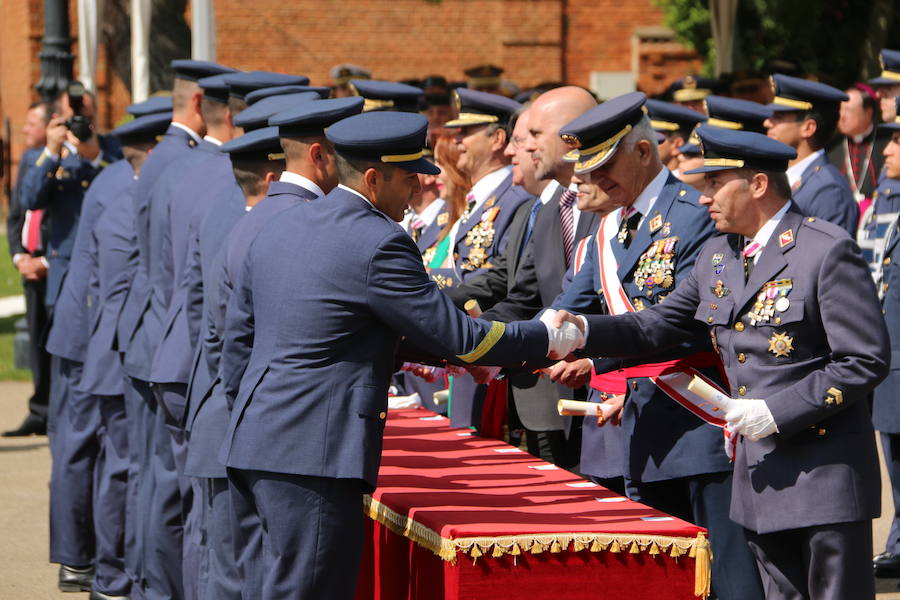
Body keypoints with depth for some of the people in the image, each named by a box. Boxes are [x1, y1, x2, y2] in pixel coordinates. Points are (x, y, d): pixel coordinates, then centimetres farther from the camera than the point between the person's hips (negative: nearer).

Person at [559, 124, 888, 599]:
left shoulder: (827, 251, -13)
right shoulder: (717, 257, 12)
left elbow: (866, 362, -15)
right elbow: (659, 326, 15)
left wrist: (776, 412, -19)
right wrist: (585, 331, -2)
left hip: (824, 472, -8)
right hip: (760, 472, 8)